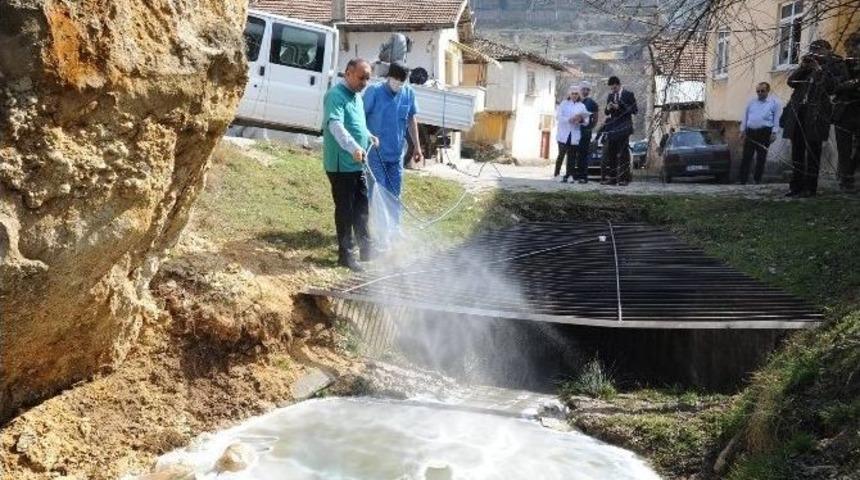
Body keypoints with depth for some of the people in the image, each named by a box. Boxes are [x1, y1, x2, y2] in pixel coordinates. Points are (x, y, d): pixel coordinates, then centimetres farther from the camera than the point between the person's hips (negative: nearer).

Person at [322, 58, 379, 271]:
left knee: (361, 206, 16)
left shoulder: (357, 97, 14)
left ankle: (365, 247, 28)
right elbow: (335, 125, -32)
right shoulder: (336, 95, -16)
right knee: (345, 209, -1)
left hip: (357, 164, 9)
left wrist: (370, 137, 17)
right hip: (341, 164, -9)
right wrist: (353, 147, -43)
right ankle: (346, 254, 9)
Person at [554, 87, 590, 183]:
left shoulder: (582, 106, 13)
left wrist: (581, 120, -14)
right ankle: (556, 174, -2)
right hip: (564, 134, -2)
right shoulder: (564, 104, 8)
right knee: (561, 154, -8)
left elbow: (586, 121, 8)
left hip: (575, 135, 2)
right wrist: (570, 120, -19)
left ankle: (568, 176, 4)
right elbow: (558, 116, -5)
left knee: (572, 157, 1)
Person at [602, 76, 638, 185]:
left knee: (623, 153, -7)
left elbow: (635, 110, -7)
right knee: (611, 153, 4)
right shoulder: (610, 96, 15)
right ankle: (613, 178, 8)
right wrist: (608, 109, -7)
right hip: (612, 128, 5)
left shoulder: (629, 95, 0)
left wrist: (620, 107, -15)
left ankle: (624, 178, -5)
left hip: (623, 127, -5)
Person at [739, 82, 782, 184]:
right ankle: (742, 179, 0)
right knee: (746, 156, -1)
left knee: (761, 157, 1)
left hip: (764, 133, -3)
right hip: (750, 132, 3)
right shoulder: (752, 102, 16)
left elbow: (777, 118, -1)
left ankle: (757, 179, 8)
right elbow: (745, 116, 19)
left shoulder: (775, 102, 4)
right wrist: (743, 130, 12)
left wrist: (774, 132, -9)